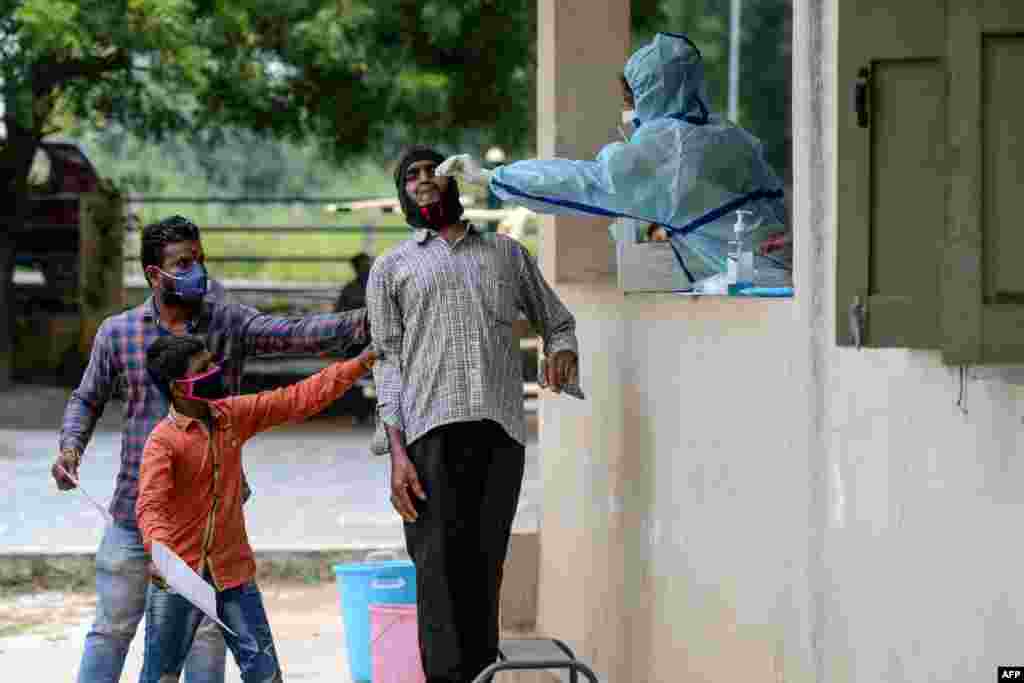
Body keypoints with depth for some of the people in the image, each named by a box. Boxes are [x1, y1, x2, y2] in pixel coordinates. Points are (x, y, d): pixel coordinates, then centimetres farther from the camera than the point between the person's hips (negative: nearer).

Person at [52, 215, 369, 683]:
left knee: (208, 630, 8)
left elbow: (296, 334, -16)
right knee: (112, 628, 7)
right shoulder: (117, 333, 1)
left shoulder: (230, 324, -1)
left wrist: (359, 323, -32)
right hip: (136, 506, 0)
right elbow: (87, 399, 13)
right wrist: (71, 447, -6)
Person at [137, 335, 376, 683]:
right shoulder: (163, 441, -15)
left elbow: (297, 400, 5)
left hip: (234, 572, 5)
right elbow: (150, 505, -26)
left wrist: (359, 365, 1)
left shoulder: (233, 415, 3)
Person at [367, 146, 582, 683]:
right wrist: (397, 453, -2)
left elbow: (556, 321, 30)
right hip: (432, 432, -2)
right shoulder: (392, 268, 19)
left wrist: (562, 352, 3)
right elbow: (388, 362, 11)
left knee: (485, 568, -1)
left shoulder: (507, 254, 24)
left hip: (501, 431, 2)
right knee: (442, 570, -12)